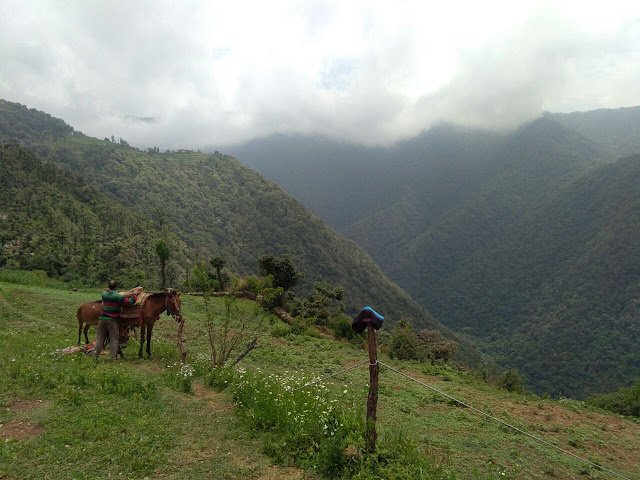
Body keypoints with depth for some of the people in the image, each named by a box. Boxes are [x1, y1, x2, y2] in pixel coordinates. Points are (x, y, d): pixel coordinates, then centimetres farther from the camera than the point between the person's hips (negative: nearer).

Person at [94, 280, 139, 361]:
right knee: (114, 339, 3)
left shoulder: (104, 294, 3)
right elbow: (129, 301, -14)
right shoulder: (118, 297, -13)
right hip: (113, 321, -4)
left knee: (99, 338, 12)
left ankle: (95, 356, 13)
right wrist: (134, 295, 2)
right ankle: (114, 357, 3)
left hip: (102, 319, 5)